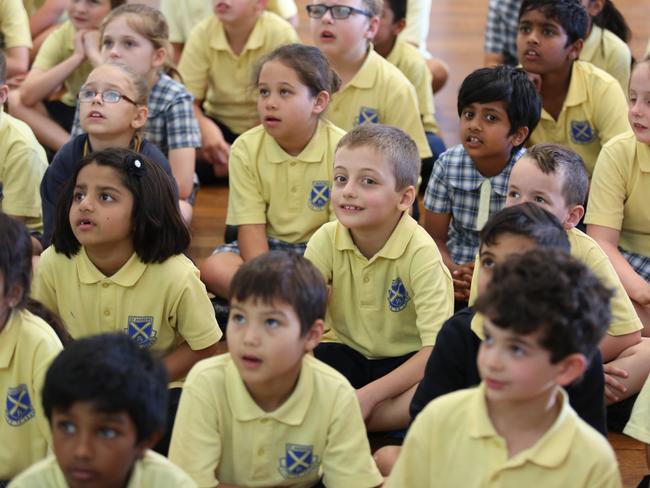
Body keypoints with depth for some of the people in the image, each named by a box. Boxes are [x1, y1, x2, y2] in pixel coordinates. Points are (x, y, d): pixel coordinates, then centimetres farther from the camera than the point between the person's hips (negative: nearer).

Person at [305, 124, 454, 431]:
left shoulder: (420, 252, -21)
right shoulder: (326, 240, -10)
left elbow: (436, 349, -25)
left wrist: (368, 395, -29)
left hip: (407, 363, -2)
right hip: (348, 354, 3)